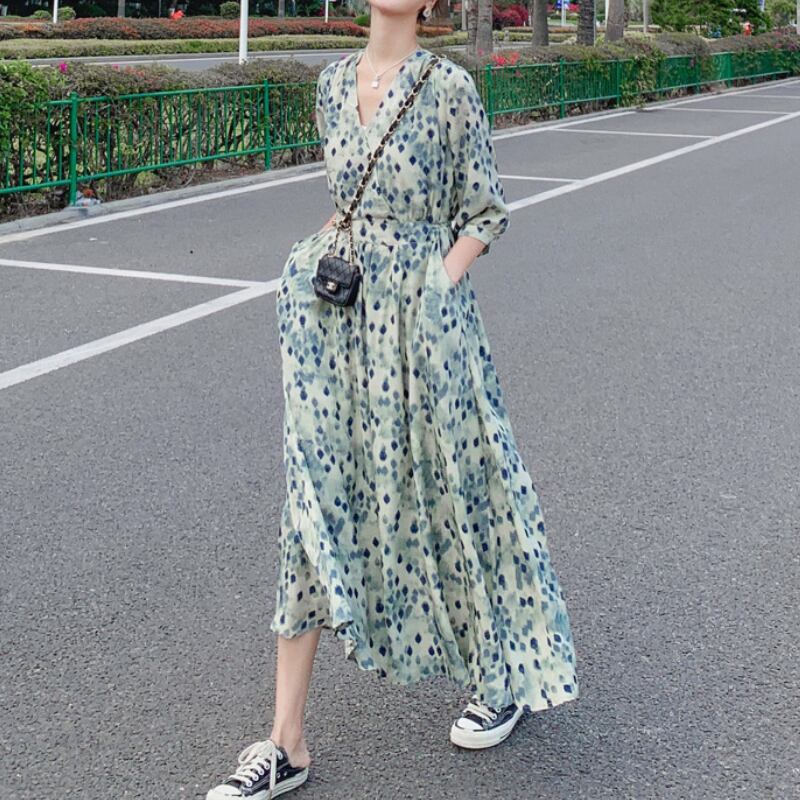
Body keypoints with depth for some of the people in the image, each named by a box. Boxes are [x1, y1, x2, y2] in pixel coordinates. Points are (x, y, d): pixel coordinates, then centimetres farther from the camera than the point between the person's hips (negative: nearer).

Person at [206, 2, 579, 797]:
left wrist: (442, 281, -15)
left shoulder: (449, 88, -7)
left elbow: (486, 211, -2)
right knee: (315, 504, 0)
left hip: (421, 315, -4)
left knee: (448, 489, 8)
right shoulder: (333, 81, 9)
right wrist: (321, 254, 5)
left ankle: (507, 674, 35)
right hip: (342, 317, 5)